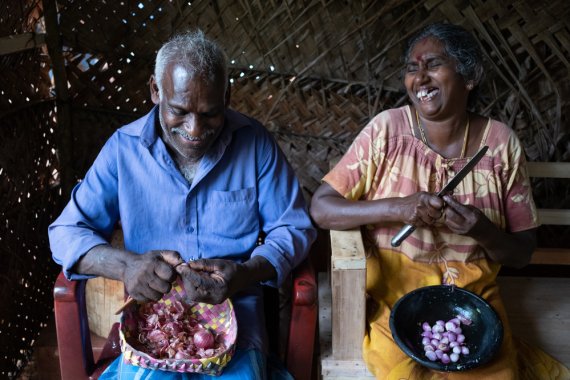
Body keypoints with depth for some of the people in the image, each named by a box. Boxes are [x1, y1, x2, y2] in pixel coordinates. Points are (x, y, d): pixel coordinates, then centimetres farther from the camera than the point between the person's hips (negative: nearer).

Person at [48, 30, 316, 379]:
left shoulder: (255, 143, -4)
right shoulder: (123, 148, -2)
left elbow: (294, 228, 0)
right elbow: (66, 232, 0)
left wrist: (243, 275, -19)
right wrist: (126, 265, -20)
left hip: (235, 311, 0)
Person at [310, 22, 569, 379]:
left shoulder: (501, 143, -4)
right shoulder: (386, 130, -8)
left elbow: (523, 252, 2)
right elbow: (321, 208, -9)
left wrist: (484, 231, -19)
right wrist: (395, 208, -22)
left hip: (474, 297, 2)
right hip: (393, 295, -1)